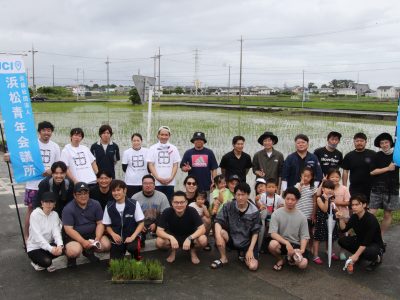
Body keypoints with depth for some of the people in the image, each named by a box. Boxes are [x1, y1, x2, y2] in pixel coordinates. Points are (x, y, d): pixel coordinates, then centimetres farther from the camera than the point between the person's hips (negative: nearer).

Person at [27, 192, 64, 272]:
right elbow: (37, 236, -23)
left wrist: (60, 245, -32)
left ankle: (47, 262, 4)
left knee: (62, 249, -26)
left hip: (48, 244, 4)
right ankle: (36, 262, 6)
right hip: (35, 247, -4)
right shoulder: (35, 214, -15)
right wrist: (50, 248, -35)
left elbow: (56, 231, -11)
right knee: (46, 261, -31)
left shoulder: (55, 214, 0)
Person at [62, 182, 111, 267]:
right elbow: (68, 229, -18)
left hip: (92, 233, 4)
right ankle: (71, 257, 8)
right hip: (74, 237, -4)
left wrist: (97, 238, -19)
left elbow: (100, 223, -1)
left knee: (106, 245, -17)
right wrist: (83, 241, -28)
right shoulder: (68, 209, -13)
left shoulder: (96, 204, -3)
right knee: (74, 251, -32)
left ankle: (88, 251, 14)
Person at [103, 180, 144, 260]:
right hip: (117, 239, 3)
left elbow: (141, 223, -5)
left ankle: (136, 258, 4)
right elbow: (107, 226, 8)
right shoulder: (109, 206, -1)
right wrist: (113, 234, -13)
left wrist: (133, 237, -17)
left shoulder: (134, 204, -8)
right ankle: (122, 251, 26)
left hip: (131, 237, -3)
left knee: (132, 247, -34)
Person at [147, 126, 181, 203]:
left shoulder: (173, 148, 7)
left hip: (170, 182, 1)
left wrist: (171, 177, -7)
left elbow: (176, 165, 6)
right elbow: (150, 165, 1)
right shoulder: (153, 148, 4)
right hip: (156, 182, -1)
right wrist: (158, 178, -9)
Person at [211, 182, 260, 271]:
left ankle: (243, 254, 18)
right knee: (220, 232, -30)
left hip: (247, 242, -1)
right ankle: (223, 258, -6)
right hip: (232, 238, 1)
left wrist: (250, 249, -13)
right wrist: (218, 235, -32)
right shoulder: (228, 206, -11)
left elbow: (255, 232, -8)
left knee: (253, 266, -19)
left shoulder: (254, 211, -14)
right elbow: (218, 221, -13)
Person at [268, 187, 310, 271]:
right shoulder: (276, 214, -8)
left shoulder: (302, 217, -3)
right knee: (272, 244, -37)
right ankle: (280, 260, 0)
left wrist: (302, 250, -20)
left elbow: (304, 236, -1)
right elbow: (273, 233, -15)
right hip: (281, 242, 0)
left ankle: (291, 258, 11)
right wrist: (287, 243, -29)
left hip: (295, 245, 1)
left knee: (303, 264, -27)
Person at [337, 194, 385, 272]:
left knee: (367, 252, -39)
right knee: (342, 240, -12)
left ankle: (378, 258, -2)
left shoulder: (371, 219, -28)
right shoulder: (354, 217, -7)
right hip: (360, 240, 7)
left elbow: (367, 241, -31)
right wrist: (341, 219, -23)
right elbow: (344, 229, -5)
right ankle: (360, 255, 10)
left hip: (375, 244, -7)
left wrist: (356, 255, -34)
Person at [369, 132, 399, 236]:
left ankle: (380, 237, 18)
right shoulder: (377, 156, 1)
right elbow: (372, 171, -8)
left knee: (387, 214, 6)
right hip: (377, 189, -1)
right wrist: (388, 168, -11)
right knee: (371, 213, -6)